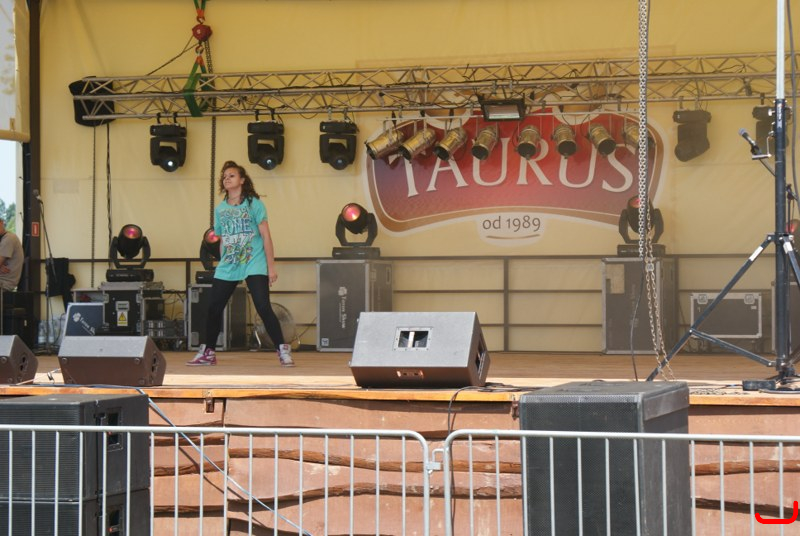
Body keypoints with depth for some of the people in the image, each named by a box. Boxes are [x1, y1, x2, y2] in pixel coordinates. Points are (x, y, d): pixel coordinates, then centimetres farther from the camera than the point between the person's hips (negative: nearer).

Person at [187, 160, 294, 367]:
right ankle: (207, 352, 17)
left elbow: (266, 236, -3)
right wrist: (223, 264, 16)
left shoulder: (254, 204, -2)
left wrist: (271, 267, -7)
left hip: (254, 265, -5)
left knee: (263, 307, -14)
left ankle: (283, 351, -8)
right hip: (227, 268, 5)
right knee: (213, 308, 3)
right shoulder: (220, 209, 12)